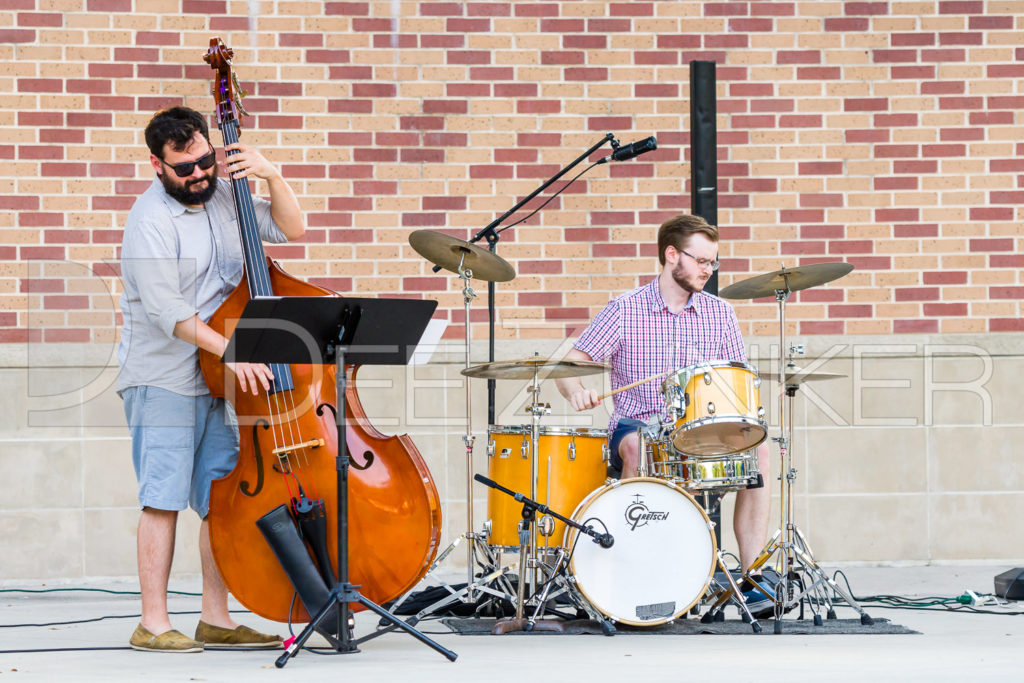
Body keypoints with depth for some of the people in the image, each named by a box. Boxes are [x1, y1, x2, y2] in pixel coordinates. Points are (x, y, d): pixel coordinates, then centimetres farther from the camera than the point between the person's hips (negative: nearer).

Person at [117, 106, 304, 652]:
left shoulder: (222, 197, 8)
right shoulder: (151, 221, -14)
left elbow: (290, 228, 14)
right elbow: (167, 310, -22)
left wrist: (272, 176, -3)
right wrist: (232, 350, -29)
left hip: (217, 379, 7)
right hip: (162, 378, -7)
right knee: (165, 498, -10)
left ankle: (215, 619, 10)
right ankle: (152, 623, -8)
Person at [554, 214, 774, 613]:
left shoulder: (719, 313, 10)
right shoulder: (625, 310, 0)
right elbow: (570, 364, -3)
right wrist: (576, 391, -26)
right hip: (638, 425, -3)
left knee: (756, 447, -25)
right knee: (635, 446, -38)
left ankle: (752, 574, -25)